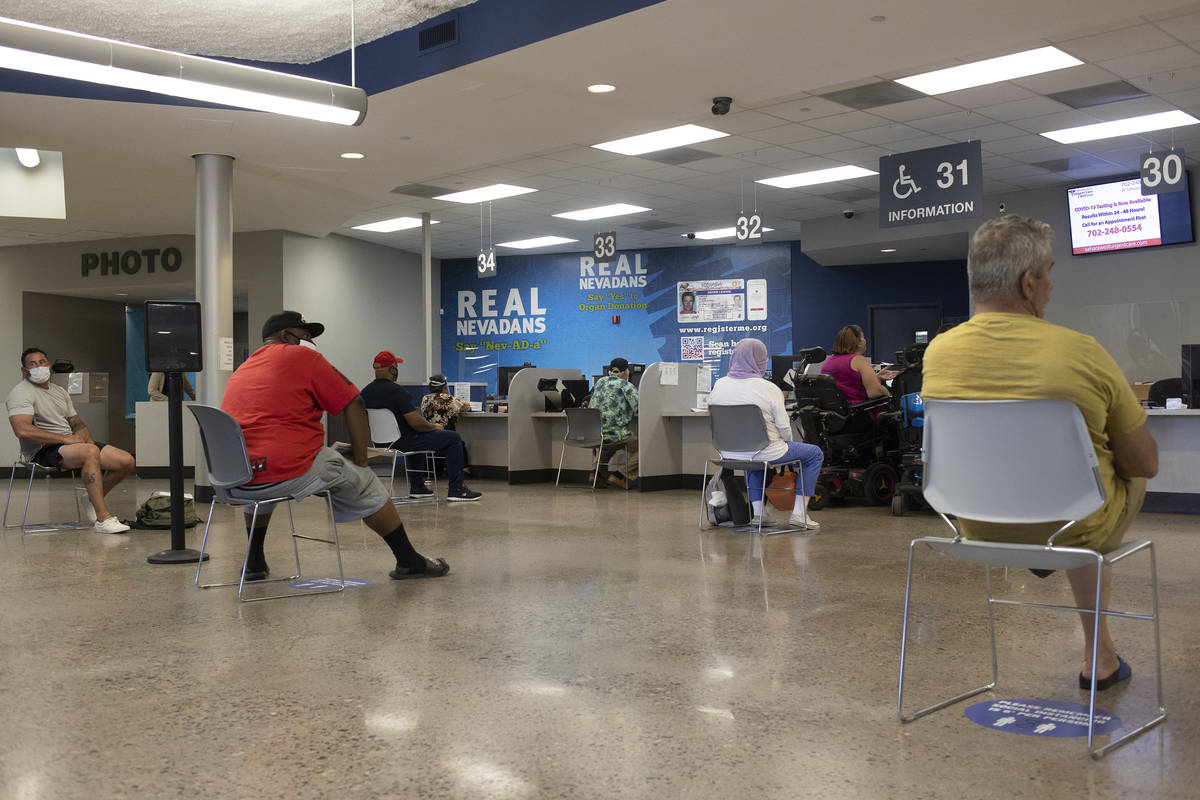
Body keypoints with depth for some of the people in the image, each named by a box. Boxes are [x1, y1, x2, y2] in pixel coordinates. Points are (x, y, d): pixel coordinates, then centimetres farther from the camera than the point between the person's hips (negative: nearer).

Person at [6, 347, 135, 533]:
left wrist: (88, 441, -2)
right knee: (90, 452, -39)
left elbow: (77, 424, 22)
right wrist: (65, 438, -21)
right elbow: (23, 430, -21)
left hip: (70, 442, 8)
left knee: (126, 461, -10)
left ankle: (94, 501, 13)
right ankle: (103, 518, -38)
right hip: (42, 451, -8)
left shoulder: (60, 391, 21)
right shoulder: (21, 392, -5)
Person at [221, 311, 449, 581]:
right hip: (288, 473, -6)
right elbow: (353, 405, 0)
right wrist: (359, 461, 6)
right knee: (363, 483, 13)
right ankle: (410, 562, 17)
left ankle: (254, 563, 43)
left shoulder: (239, 371, 23)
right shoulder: (302, 357, 4)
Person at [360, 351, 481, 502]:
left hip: (380, 442, 9)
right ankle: (456, 490, 1)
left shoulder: (365, 392, 3)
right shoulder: (396, 391, -22)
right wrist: (434, 426, -3)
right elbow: (416, 422, -23)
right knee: (453, 438, 0)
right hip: (401, 443, -9)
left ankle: (417, 486, 40)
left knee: (417, 435, 40)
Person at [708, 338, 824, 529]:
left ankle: (758, 511, 32)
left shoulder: (719, 385, -2)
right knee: (815, 454, 16)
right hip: (766, 453, -5)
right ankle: (799, 513, 12)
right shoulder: (769, 389, -17)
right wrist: (786, 442, 11)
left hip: (731, 453, 6)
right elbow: (784, 427, -11)